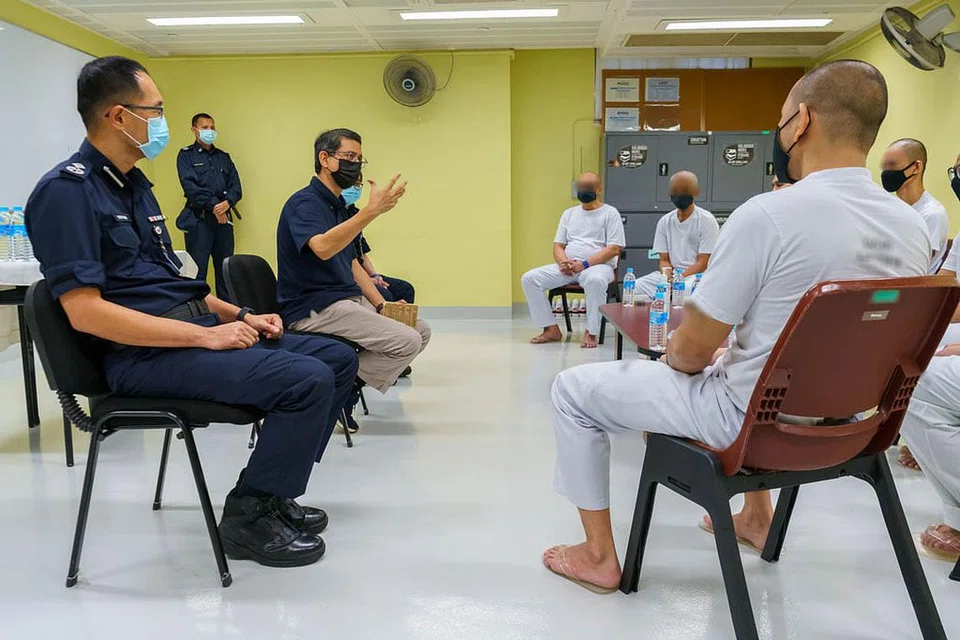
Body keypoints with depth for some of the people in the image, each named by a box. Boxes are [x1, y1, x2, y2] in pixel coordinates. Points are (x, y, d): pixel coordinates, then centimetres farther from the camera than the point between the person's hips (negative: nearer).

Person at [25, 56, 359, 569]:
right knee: (307, 379, -25)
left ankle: (271, 491, 13)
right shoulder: (66, 190, -11)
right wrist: (207, 336, -21)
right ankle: (248, 516, -5)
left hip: (191, 329, 9)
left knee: (338, 358, 5)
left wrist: (240, 316, 7)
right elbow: (84, 311, -21)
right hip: (145, 355, -9)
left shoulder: (133, 185, 17)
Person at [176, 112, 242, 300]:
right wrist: (213, 205, -17)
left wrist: (227, 202, -12)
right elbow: (190, 186, -8)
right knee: (197, 271, -5)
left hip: (224, 218, 4)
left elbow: (236, 186, 8)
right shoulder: (186, 155, 5)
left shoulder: (224, 157, 18)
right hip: (198, 220, -4)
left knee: (226, 269, 6)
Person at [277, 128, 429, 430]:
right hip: (315, 307, -10)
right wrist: (372, 210, -36)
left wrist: (381, 306, 7)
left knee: (421, 330, 5)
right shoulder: (304, 202, -10)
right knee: (406, 342, -20)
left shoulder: (338, 206, 19)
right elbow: (322, 247, -32)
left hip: (348, 300, 10)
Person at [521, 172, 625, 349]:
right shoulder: (569, 213, 21)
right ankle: (551, 329, -12)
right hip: (567, 267, 5)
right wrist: (563, 262, -7)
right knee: (529, 278, -15)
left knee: (595, 280, -42)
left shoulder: (610, 213, 5)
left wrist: (584, 264, -16)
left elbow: (614, 249, -5)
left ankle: (591, 332, -27)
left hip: (597, 265, -5)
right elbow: (558, 245, 17)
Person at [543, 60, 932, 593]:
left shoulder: (767, 216, -25)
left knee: (572, 389, 6)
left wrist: (674, 359, 6)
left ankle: (599, 557, 17)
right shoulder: (913, 227, -2)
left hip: (749, 420, -7)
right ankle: (757, 516, 45)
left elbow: (691, 350, -19)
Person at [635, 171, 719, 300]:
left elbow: (702, 263, -9)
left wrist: (677, 279, -22)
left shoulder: (707, 221, -3)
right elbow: (664, 260, 9)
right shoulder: (664, 222, 10)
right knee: (636, 287, -20)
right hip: (670, 274, 4)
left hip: (696, 275, -4)